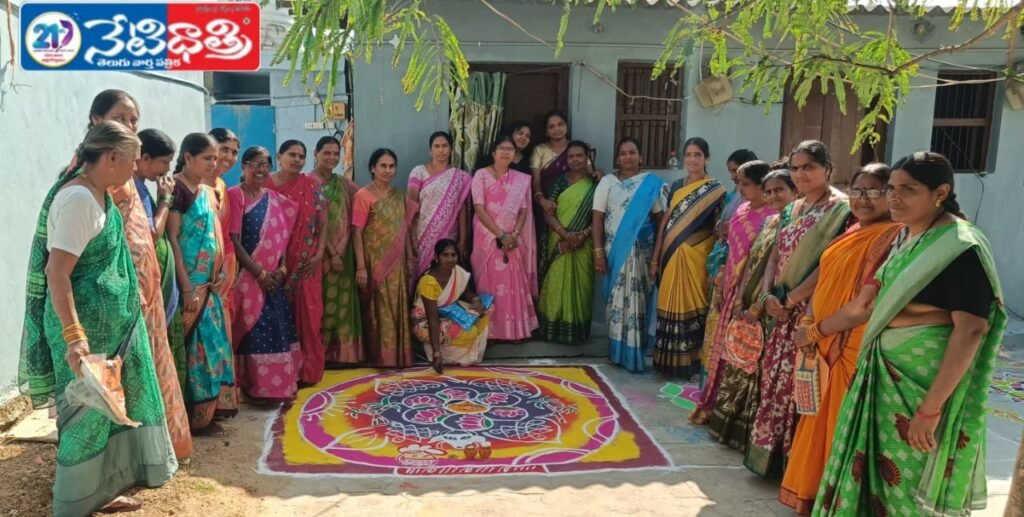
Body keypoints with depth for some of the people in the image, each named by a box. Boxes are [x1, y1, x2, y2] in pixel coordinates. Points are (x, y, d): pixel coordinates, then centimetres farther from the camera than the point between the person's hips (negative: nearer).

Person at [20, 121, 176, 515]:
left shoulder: (97, 193, 8)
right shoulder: (78, 198, -21)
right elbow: (56, 271, -26)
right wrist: (73, 335, -31)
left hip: (108, 320, 10)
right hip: (86, 322, -10)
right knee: (88, 413, 3)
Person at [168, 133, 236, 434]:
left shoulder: (208, 192, 13)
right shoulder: (177, 189, -12)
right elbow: (172, 240, -16)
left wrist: (220, 274, 4)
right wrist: (187, 288, -19)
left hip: (210, 284, 8)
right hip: (190, 285, -8)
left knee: (212, 343, 12)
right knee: (195, 346, -2)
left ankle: (210, 409, 21)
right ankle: (196, 417, 8)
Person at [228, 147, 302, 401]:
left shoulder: (275, 199, 12)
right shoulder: (235, 195, -8)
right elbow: (233, 241, -14)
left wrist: (282, 268, -3)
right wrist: (259, 273, -15)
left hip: (273, 278, 6)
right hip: (248, 277, -6)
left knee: (277, 329, 10)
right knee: (256, 331, -5)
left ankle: (280, 384, 20)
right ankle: (260, 387, 5)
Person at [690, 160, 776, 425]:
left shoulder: (772, 216, -14)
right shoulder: (742, 210, 10)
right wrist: (720, 287, 11)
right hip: (730, 287, 7)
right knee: (721, 348, 13)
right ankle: (712, 403, 25)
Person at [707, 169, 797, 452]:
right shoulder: (769, 222, 14)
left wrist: (760, 306, -16)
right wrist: (740, 300, 4)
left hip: (769, 312, -8)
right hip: (747, 308, 8)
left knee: (758, 373, 0)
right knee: (738, 369, 15)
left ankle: (751, 432, 13)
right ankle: (731, 425, 28)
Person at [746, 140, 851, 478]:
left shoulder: (840, 208, -9)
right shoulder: (791, 210, 15)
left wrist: (791, 299, -15)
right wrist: (769, 295, -4)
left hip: (813, 310, -7)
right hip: (784, 310, 8)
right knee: (775, 378, 12)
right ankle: (772, 453, 24)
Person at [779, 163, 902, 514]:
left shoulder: (892, 238, -15)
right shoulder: (851, 233, 13)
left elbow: (867, 305, -21)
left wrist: (815, 331, -13)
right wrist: (808, 324, -2)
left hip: (854, 348, -8)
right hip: (823, 343, 8)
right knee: (818, 422, 17)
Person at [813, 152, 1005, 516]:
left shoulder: (962, 248, -18)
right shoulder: (905, 237, 8)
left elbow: (970, 330, -23)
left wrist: (931, 408, -25)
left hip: (929, 379, -8)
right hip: (888, 373, 8)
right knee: (878, 468, 17)